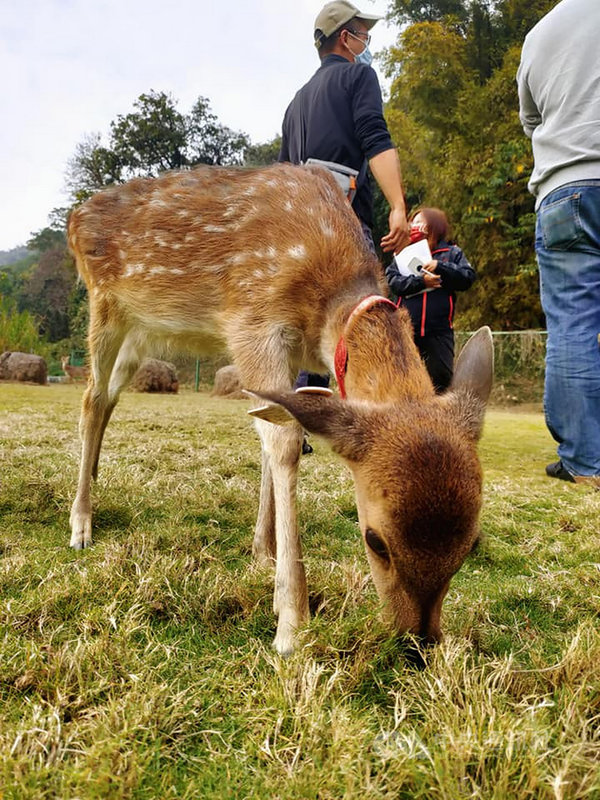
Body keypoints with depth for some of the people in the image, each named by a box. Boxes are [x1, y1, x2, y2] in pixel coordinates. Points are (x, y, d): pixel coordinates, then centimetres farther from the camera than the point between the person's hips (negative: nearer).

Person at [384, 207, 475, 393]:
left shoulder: (451, 253, 11)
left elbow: (468, 277, -3)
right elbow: (393, 281, -2)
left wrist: (441, 267, -12)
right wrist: (420, 281, -14)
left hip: (439, 330, -1)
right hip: (406, 328, 2)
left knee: (441, 377, -1)